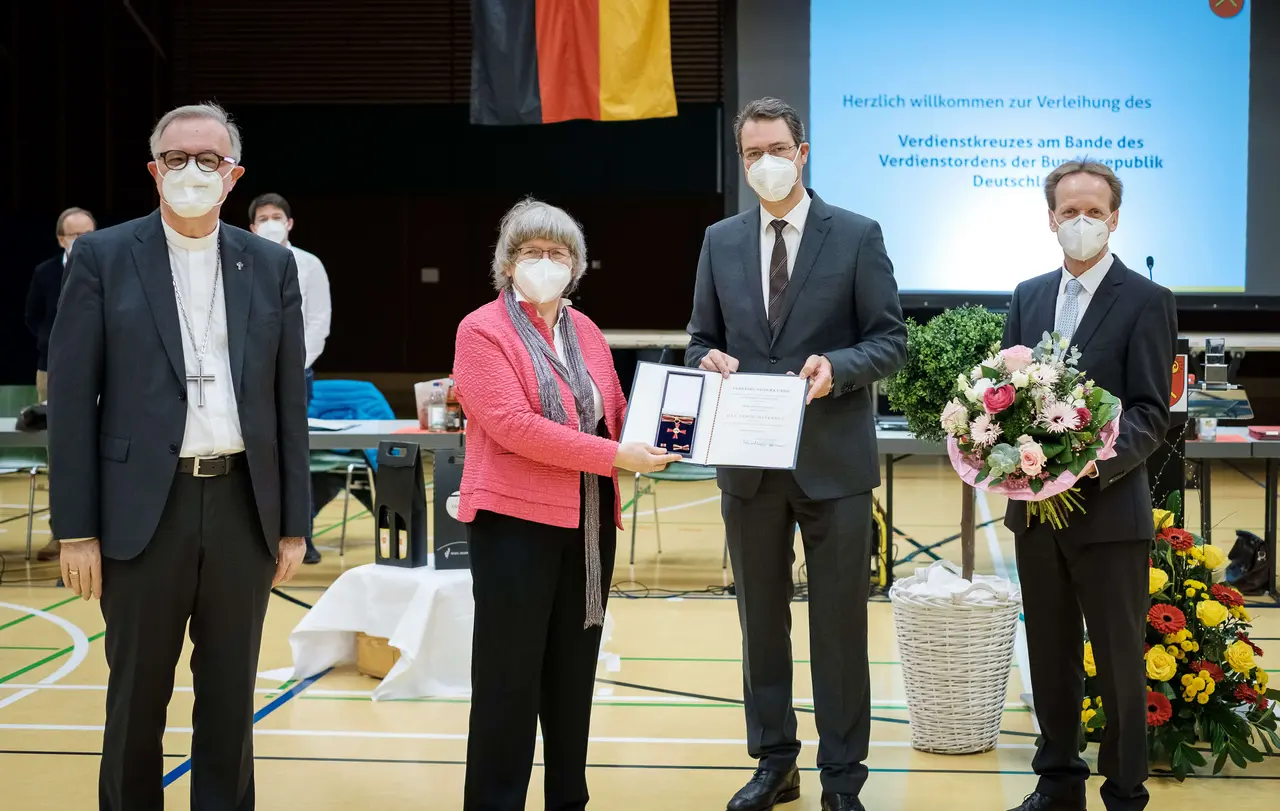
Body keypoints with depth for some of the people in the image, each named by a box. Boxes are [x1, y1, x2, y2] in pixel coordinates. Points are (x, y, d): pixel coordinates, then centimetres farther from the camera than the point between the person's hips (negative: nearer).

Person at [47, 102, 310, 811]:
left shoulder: (272, 266, 8)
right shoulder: (103, 258, 0)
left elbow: (289, 400, 8)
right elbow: (70, 397, -3)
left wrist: (293, 523, 5)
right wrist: (76, 530, -7)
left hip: (243, 506, 2)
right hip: (145, 507, -2)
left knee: (230, 696, 10)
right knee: (136, 695, 8)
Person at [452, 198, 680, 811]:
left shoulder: (585, 332, 13)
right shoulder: (482, 331, -7)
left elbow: (614, 415, 18)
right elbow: (512, 424, -19)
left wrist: (651, 440, -4)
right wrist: (615, 456, -21)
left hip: (589, 521, 6)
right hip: (515, 520, -6)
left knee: (574, 670, 12)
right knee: (510, 674, -1)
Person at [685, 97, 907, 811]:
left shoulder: (857, 236, -2)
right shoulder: (721, 242, 9)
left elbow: (890, 342, -3)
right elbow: (703, 340, 14)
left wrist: (836, 367, -22)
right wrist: (710, 361, -10)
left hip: (833, 459, -3)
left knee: (840, 623, 3)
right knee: (761, 619, 12)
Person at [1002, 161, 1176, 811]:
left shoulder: (1147, 301, -6)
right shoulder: (1028, 296, 11)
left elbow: (1151, 413, -10)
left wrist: (1100, 460, -26)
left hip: (1109, 509, -5)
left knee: (1119, 661, 4)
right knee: (1050, 655, 14)